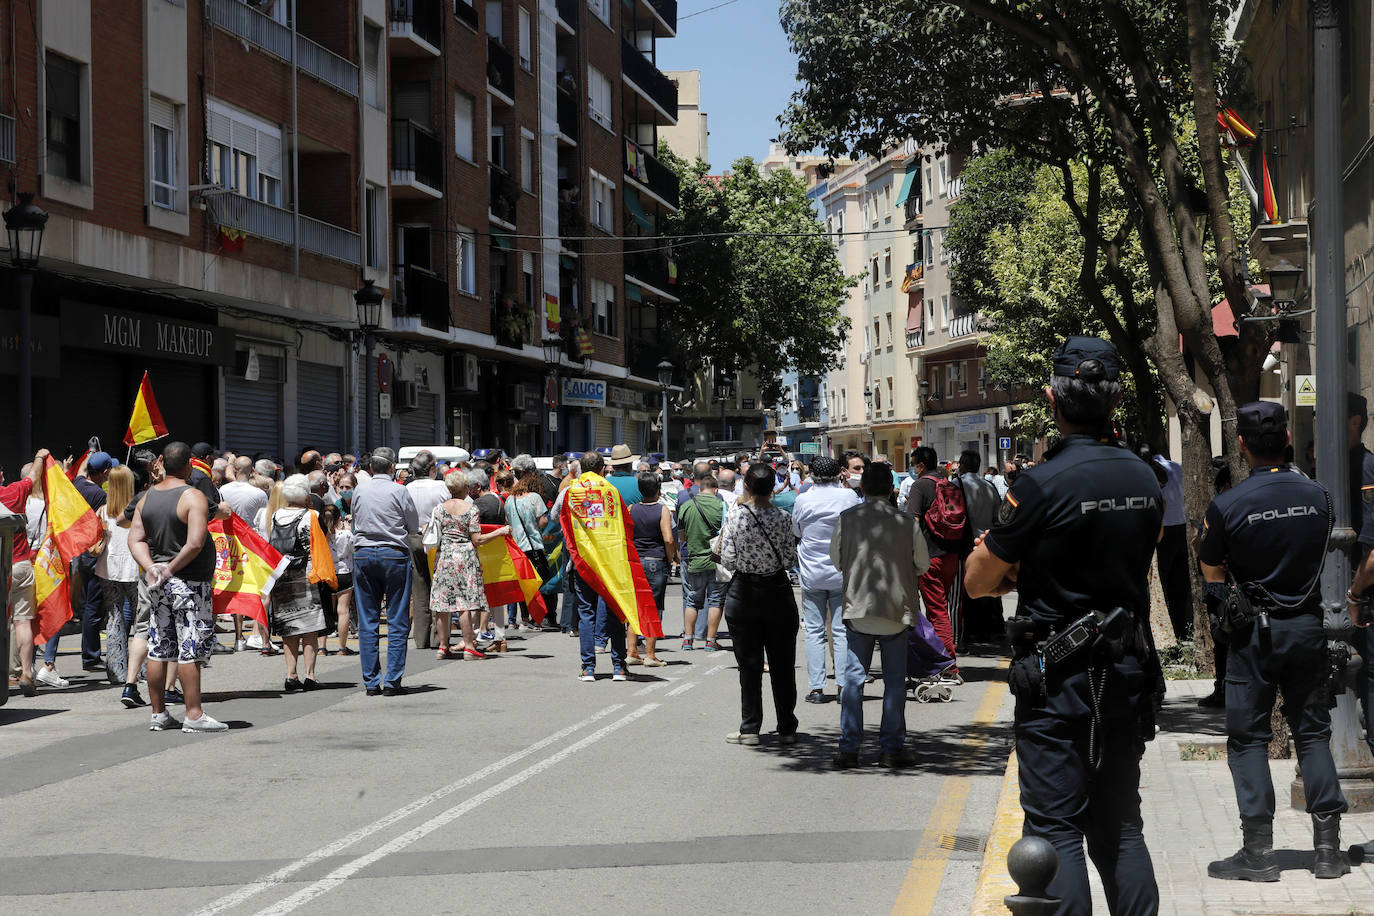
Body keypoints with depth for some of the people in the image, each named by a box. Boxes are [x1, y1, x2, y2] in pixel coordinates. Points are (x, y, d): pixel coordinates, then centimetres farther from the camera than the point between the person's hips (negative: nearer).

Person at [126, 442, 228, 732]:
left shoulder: (147, 498, 7)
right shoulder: (193, 497, -14)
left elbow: (135, 539, 2)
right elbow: (195, 543, -24)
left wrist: (151, 567, -8)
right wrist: (171, 569, -13)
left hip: (158, 585, 7)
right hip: (188, 583, -7)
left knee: (158, 649, 10)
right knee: (190, 650, -3)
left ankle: (158, 714, 16)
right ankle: (194, 715, -2)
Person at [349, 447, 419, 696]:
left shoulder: (359, 491, 4)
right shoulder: (399, 491, -6)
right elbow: (414, 527, 3)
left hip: (363, 553, 3)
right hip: (394, 553, -3)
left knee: (367, 622, 7)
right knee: (397, 622, 2)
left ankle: (371, 682, 6)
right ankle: (392, 682, -3)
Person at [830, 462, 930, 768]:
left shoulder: (846, 519, -4)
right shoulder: (907, 523, -6)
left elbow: (836, 560, 6)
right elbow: (923, 565, 5)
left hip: (857, 608, 1)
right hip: (896, 609, -1)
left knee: (852, 679, 7)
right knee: (895, 681, 9)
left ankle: (849, 748, 6)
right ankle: (892, 748, 10)